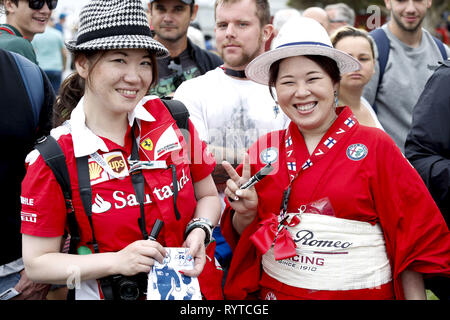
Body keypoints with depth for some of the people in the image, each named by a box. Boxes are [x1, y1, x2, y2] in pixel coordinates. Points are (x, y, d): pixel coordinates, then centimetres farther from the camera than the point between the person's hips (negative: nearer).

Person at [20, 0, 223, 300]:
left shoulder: (172, 117, -9)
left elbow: (207, 196, 5)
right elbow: (37, 263, -11)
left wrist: (199, 231, -16)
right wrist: (118, 261, -23)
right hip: (110, 293, -3)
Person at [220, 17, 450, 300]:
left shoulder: (375, 146, -9)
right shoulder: (264, 149, 0)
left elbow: (412, 237, -7)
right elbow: (246, 236, 6)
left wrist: (415, 297, -12)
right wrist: (245, 212, -13)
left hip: (361, 291, -2)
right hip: (276, 290, 3)